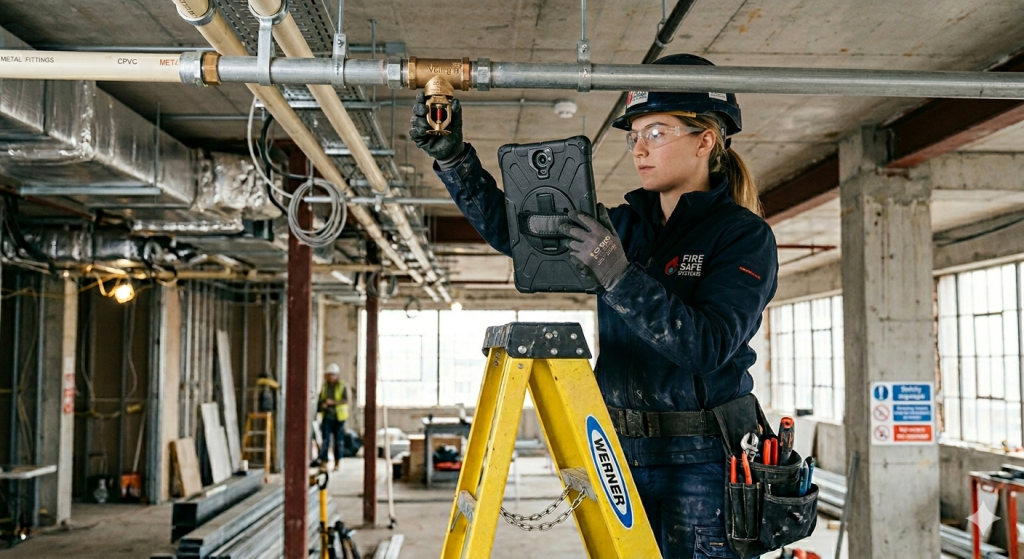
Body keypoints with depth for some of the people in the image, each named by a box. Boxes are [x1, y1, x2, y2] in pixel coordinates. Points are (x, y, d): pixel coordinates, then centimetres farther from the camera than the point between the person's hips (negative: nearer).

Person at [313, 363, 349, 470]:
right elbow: (319, 401, 13)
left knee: (339, 441, 2)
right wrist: (322, 405, -10)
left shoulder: (342, 387, -1)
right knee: (325, 439, -8)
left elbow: (345, 400, -12)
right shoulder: (324, 387, 10)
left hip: (338, 418, -2)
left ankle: (337, 463, 10)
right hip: (327, 417, 2)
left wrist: (333, 402, -25)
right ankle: (323, 460, -12)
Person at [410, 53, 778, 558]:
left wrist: (620, 276, -28)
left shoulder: (744, 235, -7)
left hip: (701, 463, -5)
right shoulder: (624, 225, 9)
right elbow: (508, 228, 7)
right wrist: (450, 154, -4)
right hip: (620, 453, 5)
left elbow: (709, 346, -20)